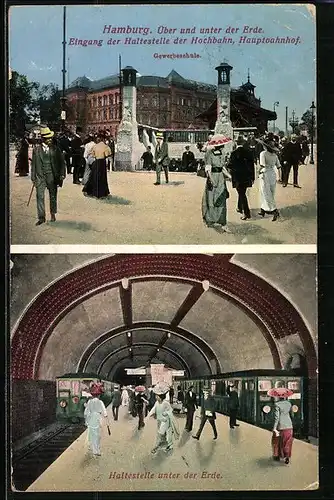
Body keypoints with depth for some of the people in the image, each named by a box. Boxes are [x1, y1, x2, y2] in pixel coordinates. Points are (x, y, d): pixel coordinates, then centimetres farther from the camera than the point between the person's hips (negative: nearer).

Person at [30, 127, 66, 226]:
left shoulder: (55, 149, 2)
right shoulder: (36, 149, 2)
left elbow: (62, 162, 6)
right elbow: (33, 163, 6)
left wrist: (62, 174, -3)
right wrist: (33, 177, 3)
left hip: (52, 176, 1)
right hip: (40, 176, -1)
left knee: (53, 196, 11)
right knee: (40, 196, -9)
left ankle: (53, 214, 30)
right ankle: (41, 217, -5)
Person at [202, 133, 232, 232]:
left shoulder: (221, 154, 10)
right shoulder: (209, 154, -11)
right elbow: (208, 169, -14)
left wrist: (228, 175, 7)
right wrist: (210, 179, -24)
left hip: (221, 178, 6)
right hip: (213, 177, -6)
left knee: (222, 201, 3)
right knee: (211, 200, 4)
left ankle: (223, 223, 3)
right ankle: (210, 221, 21)